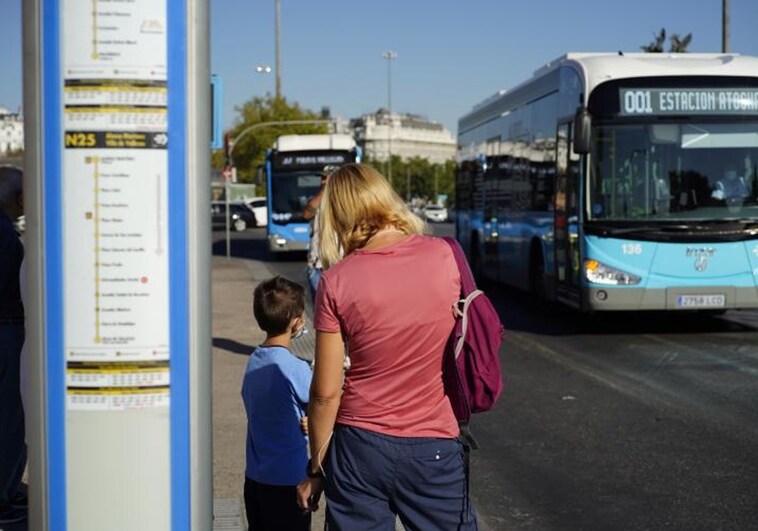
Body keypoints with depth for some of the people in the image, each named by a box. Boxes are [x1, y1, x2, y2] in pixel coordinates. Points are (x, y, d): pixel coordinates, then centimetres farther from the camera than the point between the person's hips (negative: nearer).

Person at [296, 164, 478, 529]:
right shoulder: (443, 255, -5)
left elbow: (326, 392, -6)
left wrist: (315, 468, 5)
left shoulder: (337, 282, -10)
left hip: (360, 445, -1)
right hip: (435, 449, 1)